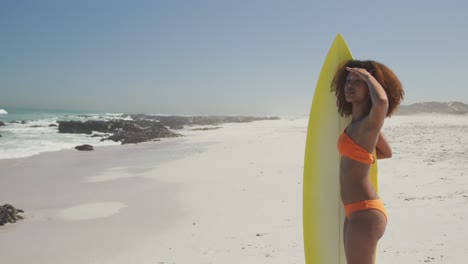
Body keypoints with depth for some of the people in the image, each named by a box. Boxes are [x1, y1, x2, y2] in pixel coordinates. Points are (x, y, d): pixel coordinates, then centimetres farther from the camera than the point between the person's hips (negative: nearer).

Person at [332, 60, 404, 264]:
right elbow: (387, 153, 26)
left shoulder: (369, 123, -16)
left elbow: (382, 101, -41)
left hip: (365, 212, -10)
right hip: (356, 211, 10)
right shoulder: (359, 123, 11)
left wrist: (368, 76, -23)